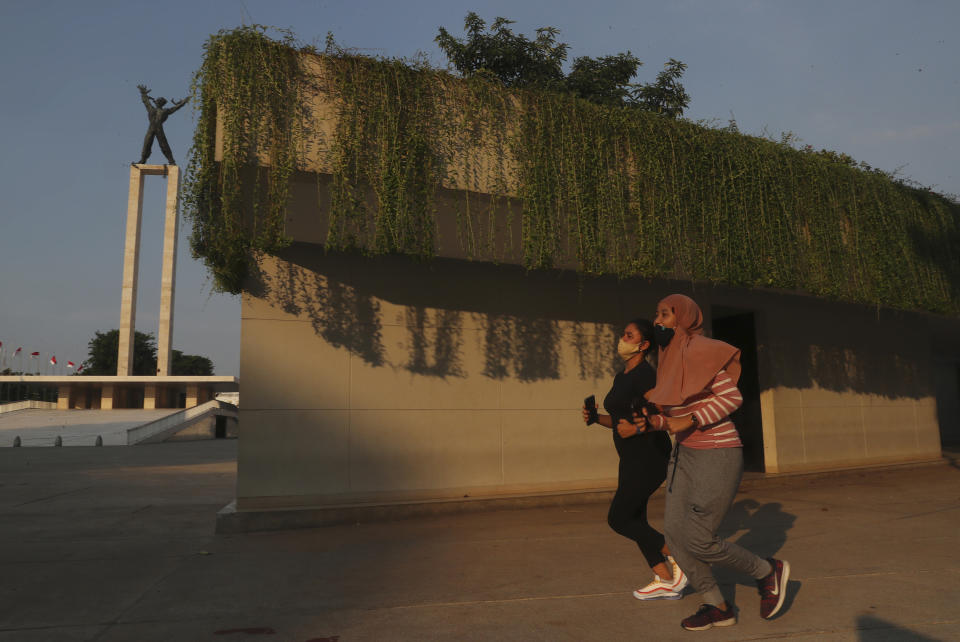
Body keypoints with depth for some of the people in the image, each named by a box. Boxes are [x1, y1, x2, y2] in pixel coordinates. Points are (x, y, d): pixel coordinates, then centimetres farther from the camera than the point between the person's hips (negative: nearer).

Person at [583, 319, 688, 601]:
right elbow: (621, 422, 18)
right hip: (633, 459, 10)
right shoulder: (621, 377, 13)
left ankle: (680, 557, 5)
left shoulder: (645, 375, -16)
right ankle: (666, 582, 18)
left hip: (649, 458, -10)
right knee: (634, 522, 11)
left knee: (618, 520, -6)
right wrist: (595, 417, 2)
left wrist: (637, 427, -30)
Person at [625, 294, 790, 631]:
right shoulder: (672, 359, 12)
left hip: (717, 456, -9)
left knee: (697, 540, -6)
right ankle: (717, 607, 19)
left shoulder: (696, 351, -15)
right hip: (686, 455, 9)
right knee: (675, 531, 3)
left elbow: (731, 396, -18)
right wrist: (653, 422, -1)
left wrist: (688, 421, -23)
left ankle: (768, 571, 18)